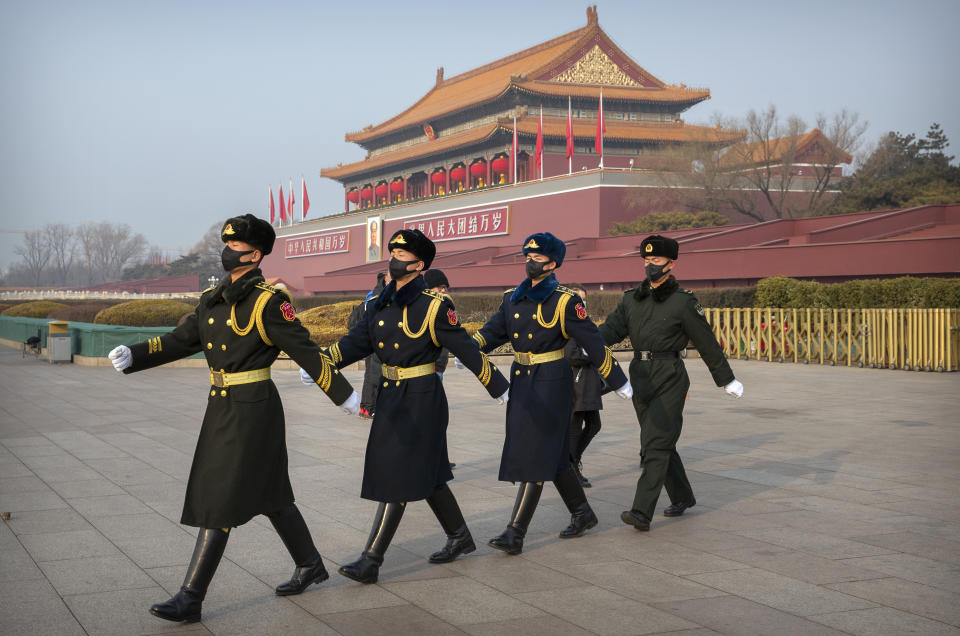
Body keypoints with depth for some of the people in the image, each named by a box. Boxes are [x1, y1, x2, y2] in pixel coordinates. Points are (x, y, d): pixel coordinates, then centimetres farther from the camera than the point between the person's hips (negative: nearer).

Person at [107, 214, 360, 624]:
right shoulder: (213, 300, 10)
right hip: (222, 408, 8)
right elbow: (180, 341, 7)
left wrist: (344, 396, -6)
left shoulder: (269, 302, -13)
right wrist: (133, 356, -7)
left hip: (252, 410, -8)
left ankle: (190, 599, -1)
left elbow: (306, 352, -12)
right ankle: (311, 565, 34)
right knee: (267, 493, 18)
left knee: (219, 500, -7)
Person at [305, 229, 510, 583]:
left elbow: (468, 351, -10)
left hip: (421, 401, -7)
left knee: (398, 477, -6)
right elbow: (355, 343, 3)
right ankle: (460, 537, 33)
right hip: (390, 398, 7)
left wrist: (499, 389, -5)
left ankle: (371, 561, -3)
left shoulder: (434, 306, -12)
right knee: (425, 475, 17)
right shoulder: (381, 306, 8)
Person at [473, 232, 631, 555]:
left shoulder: (565, 301, -9)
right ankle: (582, 514, 32)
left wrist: (619, 382, -6)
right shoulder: (512, 298, 10)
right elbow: (493, 330, 4)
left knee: (536, 455, -8)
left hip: (551, 382, -7)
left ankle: (515, 534, -8)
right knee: (553, 455, 15)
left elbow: (593, 343, -8)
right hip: (521, 380, 7)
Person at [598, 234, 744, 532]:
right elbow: (612, 328, -2)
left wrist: (727, 379, 6)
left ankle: (642, 512, -17)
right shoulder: (632, 299, 11)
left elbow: (706, 342, 1)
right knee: (661, 442, 15)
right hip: (640, 376, 6)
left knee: (655, 444, -13)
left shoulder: (683, 302, -5)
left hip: (669, 378, -6)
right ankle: (682, 497, 33)